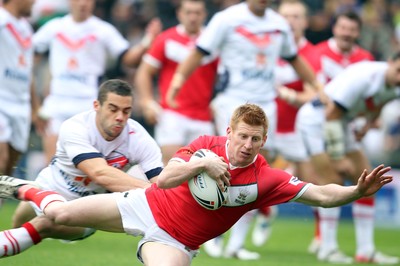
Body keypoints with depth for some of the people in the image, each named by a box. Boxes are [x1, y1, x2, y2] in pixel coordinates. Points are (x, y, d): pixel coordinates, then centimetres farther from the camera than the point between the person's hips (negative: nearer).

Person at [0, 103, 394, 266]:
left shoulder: (266, 179, -16)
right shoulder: (207, 145, -12)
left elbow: (321, 195, -21)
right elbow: (163, 180, -20)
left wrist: (358, 190, -38)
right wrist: (201, 165, -35)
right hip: (145, 206, 1)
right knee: (61, 214, -5)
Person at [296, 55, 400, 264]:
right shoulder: (363, 77, -32)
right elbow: (331, 114, -29)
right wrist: (338, 158, -24)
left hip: (342, 123, 8)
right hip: (315, 119, -8)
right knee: (333, 181, -17)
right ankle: (327, 249, -10)